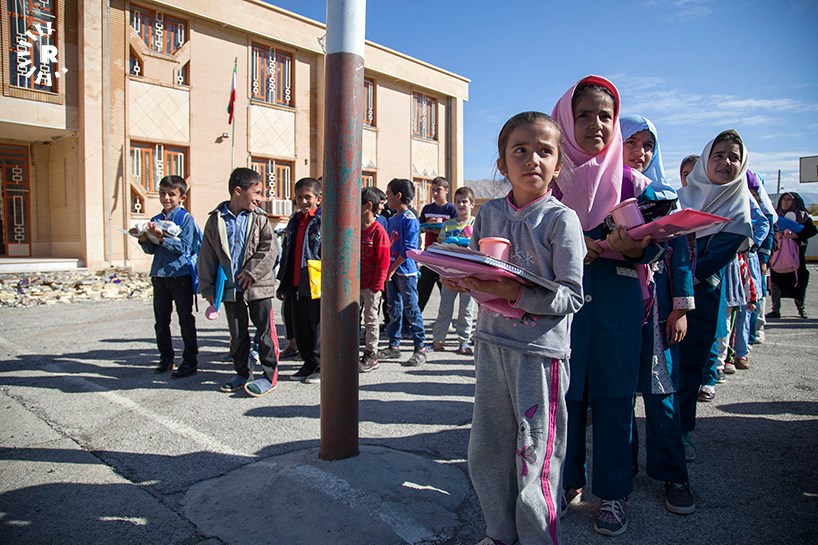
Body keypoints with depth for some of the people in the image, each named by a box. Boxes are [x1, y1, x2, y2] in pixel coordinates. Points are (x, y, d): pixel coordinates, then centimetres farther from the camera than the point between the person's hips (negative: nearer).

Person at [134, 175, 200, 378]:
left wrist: (162, 238, -23)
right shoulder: (155, 220, 12)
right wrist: (144, 240, -6)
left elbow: (184, 247, -15)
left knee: (186, 319, 1)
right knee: (161, 321, 12)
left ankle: (190, 361, 8)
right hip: (159, 275, 6)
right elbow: (151, 250, 13)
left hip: (181, 275, -6)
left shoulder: (186, 218, -5)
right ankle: (166, 358, 26)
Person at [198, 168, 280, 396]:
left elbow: (270, 249, -8)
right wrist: (208, 287, 2)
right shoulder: (216, 220, 2)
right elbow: (207, 256, 4)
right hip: (230, 288, 2)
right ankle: (242, 373, 29)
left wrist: (252, 272, -16)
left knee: (265, 331, 3)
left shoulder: (259, 218, 0)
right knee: (237, 334, 13)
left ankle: (270, 375, 12)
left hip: (258, 286, -2)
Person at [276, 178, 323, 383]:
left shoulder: (324, 221, -7)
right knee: (300, 327, 13)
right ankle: (309, 364, 26)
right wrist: (283, 283, 19)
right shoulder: (294, 222, 15)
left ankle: (320, 366, 14)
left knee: (319, 326, 2)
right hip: (297, 284, 7)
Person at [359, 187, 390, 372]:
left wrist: (376, 286, -15)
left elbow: (383, 262, -13)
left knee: (371, 320, 4)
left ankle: (371, 356, 15)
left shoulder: (379, 231, -12)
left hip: (371, 286, -7)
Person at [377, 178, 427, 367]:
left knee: (411, 309, -3)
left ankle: (420, 349, 5)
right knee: (393, 308, 13)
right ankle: (394, 346, 23)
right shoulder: (392, 219, 14)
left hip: (406, 271, -8)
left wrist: (392, 269, -15)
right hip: (392, 271, 8)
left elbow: (408, 249, -17)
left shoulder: (410, 219, -12)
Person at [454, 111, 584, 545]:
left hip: (541, 349, -5)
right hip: (492, 343, 5)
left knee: (535, 457, 5)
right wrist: (459, 281, -8)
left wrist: (515, 293, -27)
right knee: (486, 449, 14)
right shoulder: (489, 213, 5)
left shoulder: (561, 219, -9)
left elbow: (571, 296, -14)